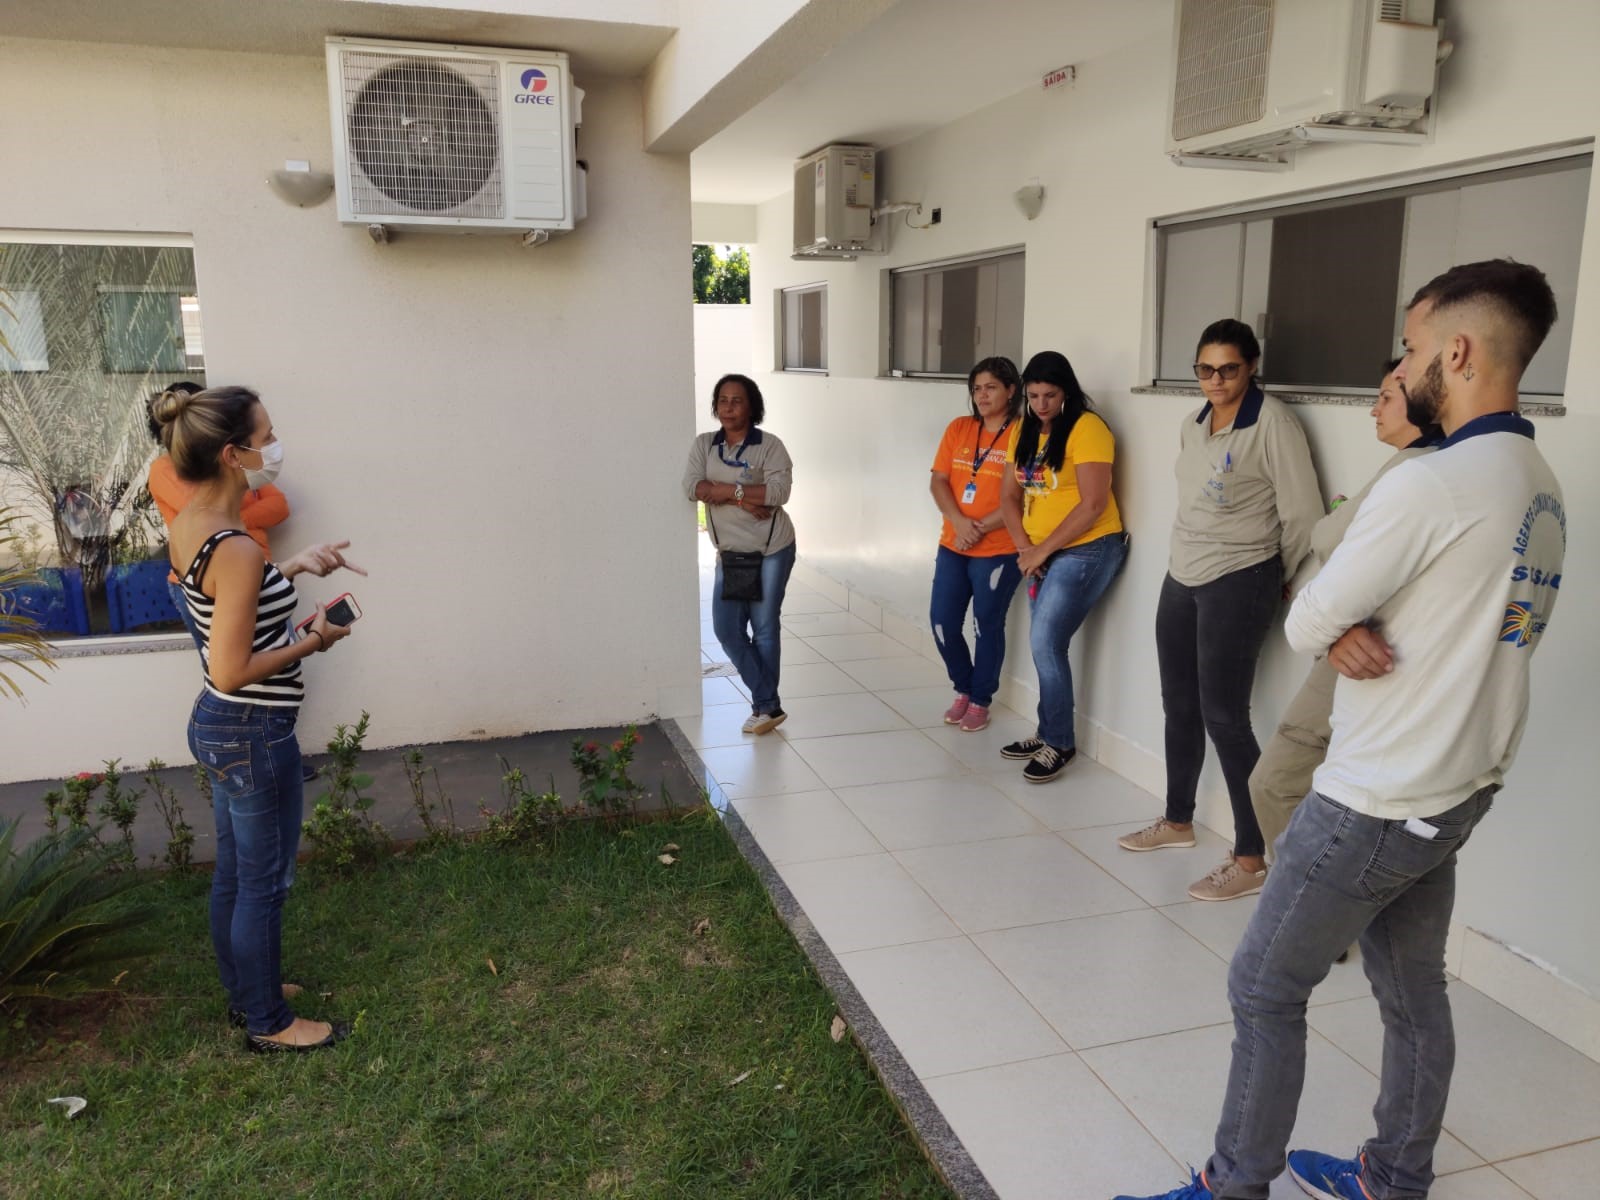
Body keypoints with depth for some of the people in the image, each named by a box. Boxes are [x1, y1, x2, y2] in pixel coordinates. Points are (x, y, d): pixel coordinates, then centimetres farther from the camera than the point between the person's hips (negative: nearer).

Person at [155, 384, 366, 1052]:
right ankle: (268, 1024, 26)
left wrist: (294, 568, 9)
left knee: (233, 873, 23)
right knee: (265, 882, 8)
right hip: (255, 736, -9)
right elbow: (232, 671, -26)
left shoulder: (187, 528, 1)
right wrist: (312, 642, -16)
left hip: (216, 725, 9)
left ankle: (245, 993, 41)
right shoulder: (237, 551, -28)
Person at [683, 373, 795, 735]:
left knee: (764, 628, 3)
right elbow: (692, 487, -11)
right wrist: (743, 498, -20)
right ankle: (768, 704, 17)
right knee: (726, 628, 2)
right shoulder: (704, 444, 4)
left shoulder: (769, 445, -8)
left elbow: (779, 492, -21)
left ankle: (765, 706, 20)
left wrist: (728, 489, -20)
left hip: (771, 550, -4)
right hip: (729, 553, 5)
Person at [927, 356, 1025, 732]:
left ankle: (981, 701, 24)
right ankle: (964, 690, 30)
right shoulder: (958, 428, 7)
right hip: (952, 546, 5)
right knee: (942, 622, 8)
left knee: (987, 627, 6)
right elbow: (938, 481, 3)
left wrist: (981, 528, -17)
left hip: (998, 551, -5)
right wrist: (959, 522, -13)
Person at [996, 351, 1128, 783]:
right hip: (1044, 553, 7)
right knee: (1045, 645, 10)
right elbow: (1010, 495, 10)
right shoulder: (1025, 431, 9)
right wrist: (1024, 548, -4)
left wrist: (1043, 549, -15)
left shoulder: (1086, 429, -14)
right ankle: (1049, 735, 24)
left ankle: (1060, 743, 4)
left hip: (1088, 550, -7)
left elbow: (1093, 506, -19)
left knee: (1045, 643, -11)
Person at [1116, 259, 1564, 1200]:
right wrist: (1348, 631, -9)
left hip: (1375, 804, -9)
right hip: (1460, 790, 9)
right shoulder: (1542, 486, 7)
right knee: (1413, 993, 20)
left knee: (1266, 990, 6)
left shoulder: (1429, 485, -24)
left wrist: (1335, 624, 4)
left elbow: (1303, 624, -18)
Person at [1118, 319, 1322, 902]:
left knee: (1224, 716, -8)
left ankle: (1252, 858, 2)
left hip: (1238, 584, -7)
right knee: (1179, 708, 14)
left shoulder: (1271, 422, -12)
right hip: (1181, 578, 7)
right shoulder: (1191, 426, 11)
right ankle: (1178, 821, 32)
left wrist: (1283, 581, 0)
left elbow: (1302, 513, -10)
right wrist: (1187, 558, 15)